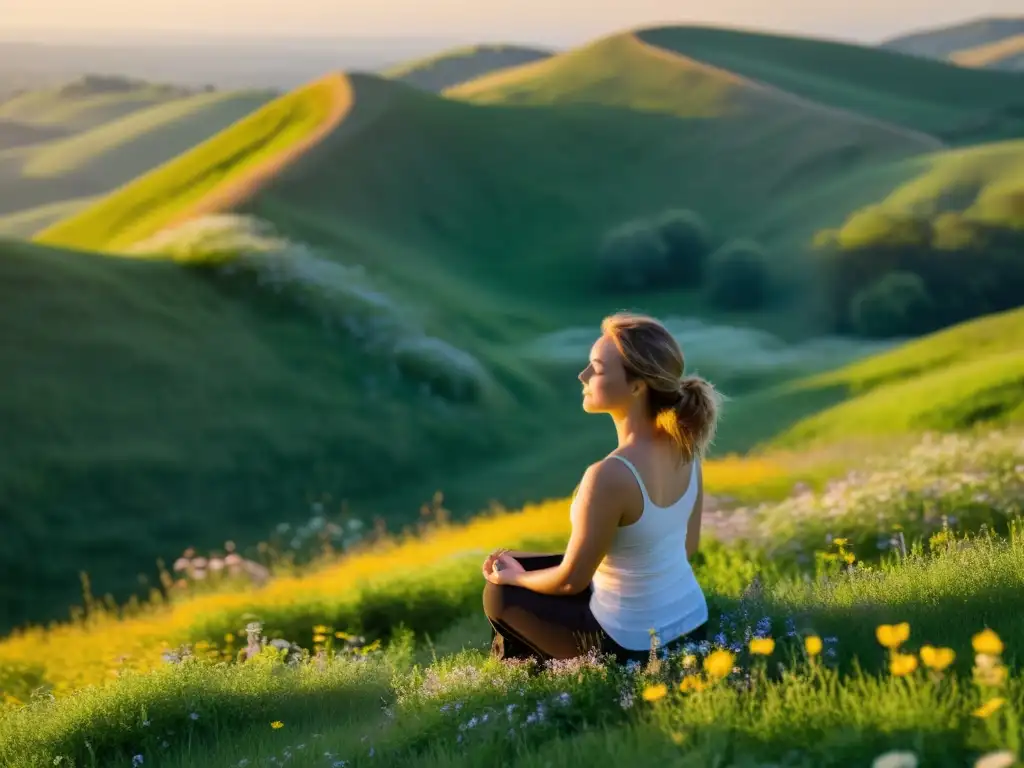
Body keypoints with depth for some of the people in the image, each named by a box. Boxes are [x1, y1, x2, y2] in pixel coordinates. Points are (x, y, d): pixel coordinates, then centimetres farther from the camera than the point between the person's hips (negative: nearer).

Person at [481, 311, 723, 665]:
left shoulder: (609, 475, -32)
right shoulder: (683, 443, -9)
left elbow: (571, 580, -19)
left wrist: (514, 577, 2)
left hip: (634, 648, -7)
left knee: (501, 594, 16)